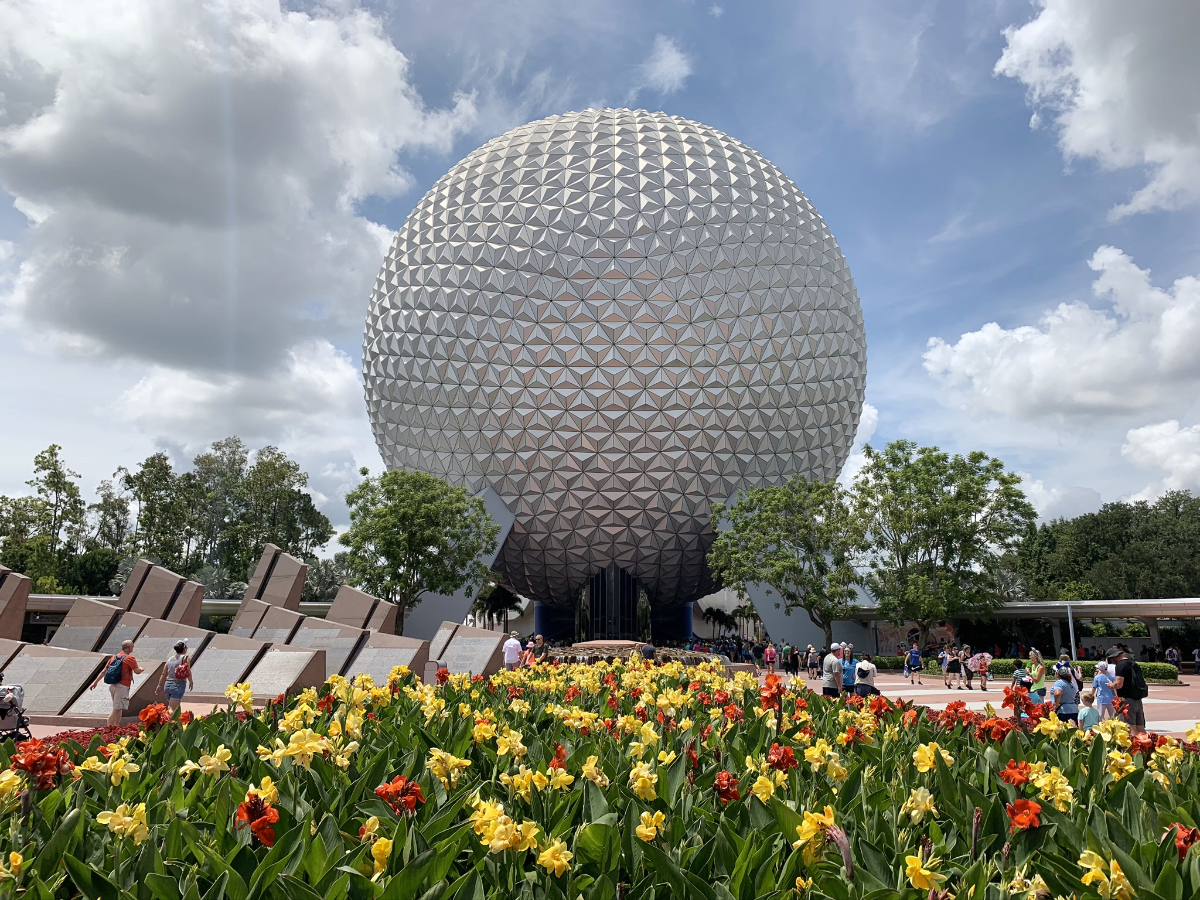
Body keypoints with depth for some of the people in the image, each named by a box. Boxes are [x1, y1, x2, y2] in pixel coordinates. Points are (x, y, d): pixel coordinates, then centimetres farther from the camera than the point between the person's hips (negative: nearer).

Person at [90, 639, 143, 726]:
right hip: (122, 686, -8)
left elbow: (103, 671, 14)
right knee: (118, 709, -6)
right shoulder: (130, 658, -8)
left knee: (115, 709, 18)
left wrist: (95, 682, 19)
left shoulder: (114, 657, 13)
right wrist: (141, 669, 10)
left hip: (113, 686, 8)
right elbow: (137, 671, -13)